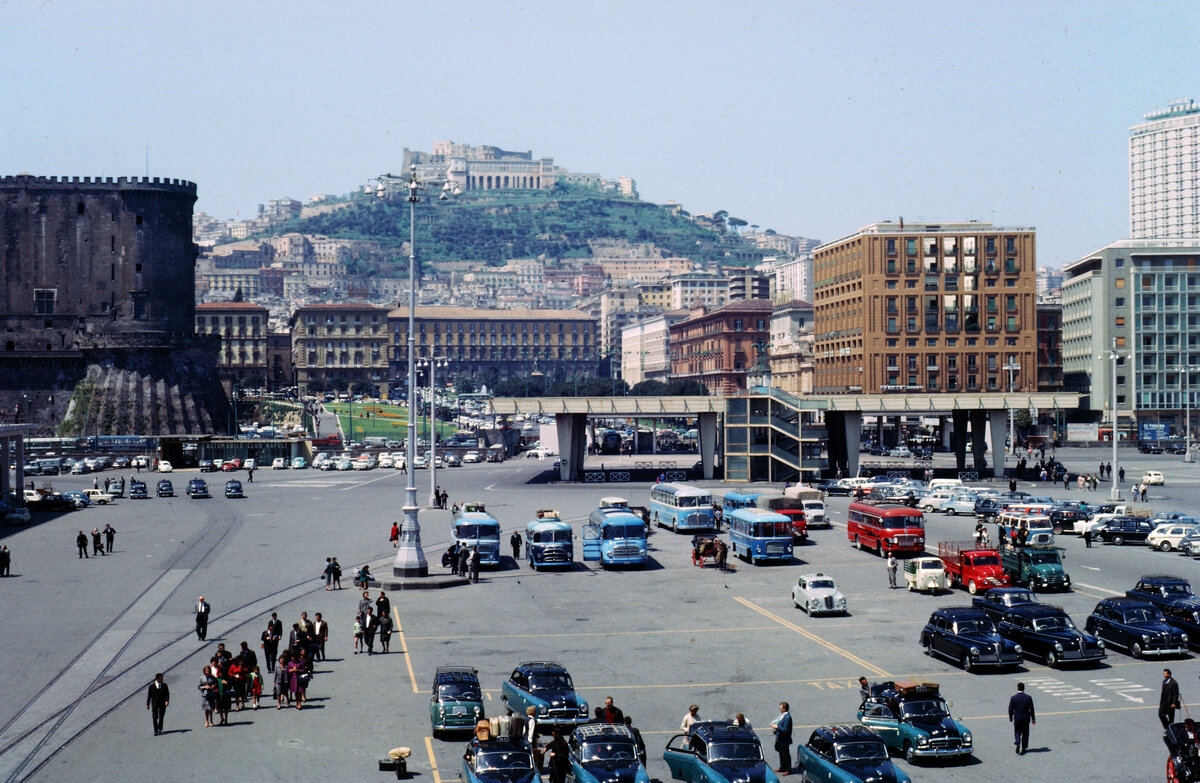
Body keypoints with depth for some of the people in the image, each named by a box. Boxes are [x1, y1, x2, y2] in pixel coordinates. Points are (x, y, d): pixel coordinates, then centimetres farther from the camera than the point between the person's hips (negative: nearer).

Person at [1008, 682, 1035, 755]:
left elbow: (1010, 709, -3)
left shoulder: (1013, 698, -9)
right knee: (1025, 734, 13)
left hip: (1017, 719, 0)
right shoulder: (1028, 697, -8)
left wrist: (1010, 718, 12)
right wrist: (1033, 719, 5)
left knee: (1017, 732, 15)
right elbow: (1031, 709, -5)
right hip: (1026, 719, 0)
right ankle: (1023, 748, 16)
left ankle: (1017, 743, -10)